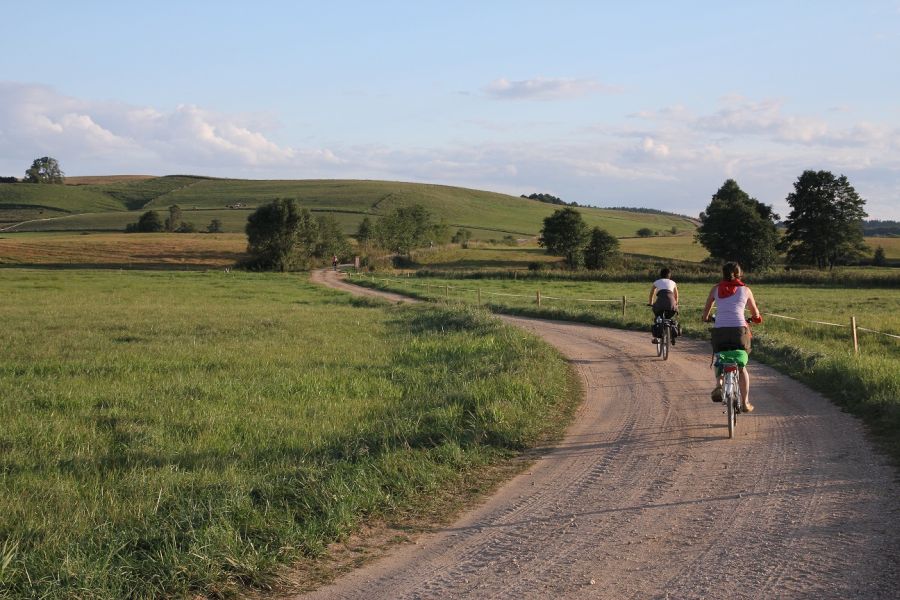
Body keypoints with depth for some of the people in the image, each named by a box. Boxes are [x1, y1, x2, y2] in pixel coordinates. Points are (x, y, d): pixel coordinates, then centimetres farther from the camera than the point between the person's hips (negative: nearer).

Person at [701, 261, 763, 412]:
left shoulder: (716, 289, 12)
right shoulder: (745, 290, 12)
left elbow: (706, 309, 21)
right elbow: (755, 313, 23)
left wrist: (705, 319, 43)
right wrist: (755, 317, 46)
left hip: (719, 330, 0)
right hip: (739, 330, 0)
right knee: (741, 366, 13)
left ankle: (718, 385, -8)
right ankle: (745, 402, 12)